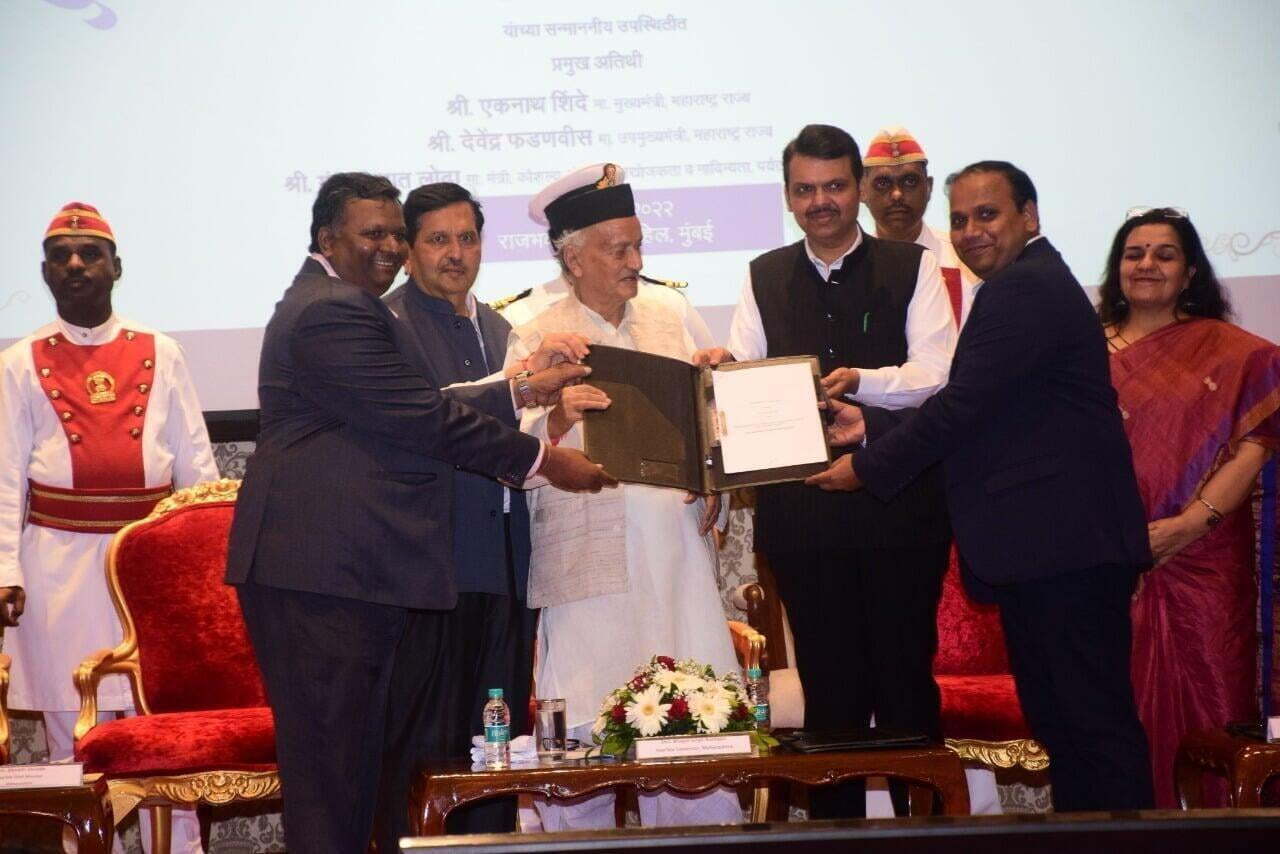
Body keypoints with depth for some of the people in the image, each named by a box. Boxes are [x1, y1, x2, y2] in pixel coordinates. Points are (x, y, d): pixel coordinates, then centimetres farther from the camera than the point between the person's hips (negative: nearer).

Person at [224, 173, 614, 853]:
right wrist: (542, 460, -9)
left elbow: (410, 409, 20)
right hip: (326, 575, -11)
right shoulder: (334, 312, -13)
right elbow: (423, 420, -16)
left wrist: (520, 390, 14)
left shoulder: (332, 304, 23)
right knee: (334, 767, -7)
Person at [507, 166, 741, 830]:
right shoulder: (537, 340, 1)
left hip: (677, 557, 5)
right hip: (590, 569, -4)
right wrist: (557, 420, -27)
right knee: (584, 747, -4)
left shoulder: (668, 327, 17)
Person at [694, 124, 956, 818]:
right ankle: (835, 827, 14)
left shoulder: (912, 268, 4)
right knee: (830, 688, 7)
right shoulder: (765, 278, 13)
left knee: (907, 679, 2)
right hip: (803, 514, 2)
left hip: (900, 507, -2)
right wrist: (722, 368, -18)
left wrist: (861, 383, -26)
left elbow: (937, 375, -8)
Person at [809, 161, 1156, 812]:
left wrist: (868, 467, -8)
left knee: (1091, 724, -9)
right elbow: (982, 414, 19)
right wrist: (874, 429, 12)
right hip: (1051, 546, 12)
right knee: (1055, 721, 13)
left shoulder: (1021, 290, -13)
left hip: (1061, 547, -12)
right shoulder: (1034, 285, 21)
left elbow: (962, 408, -18)